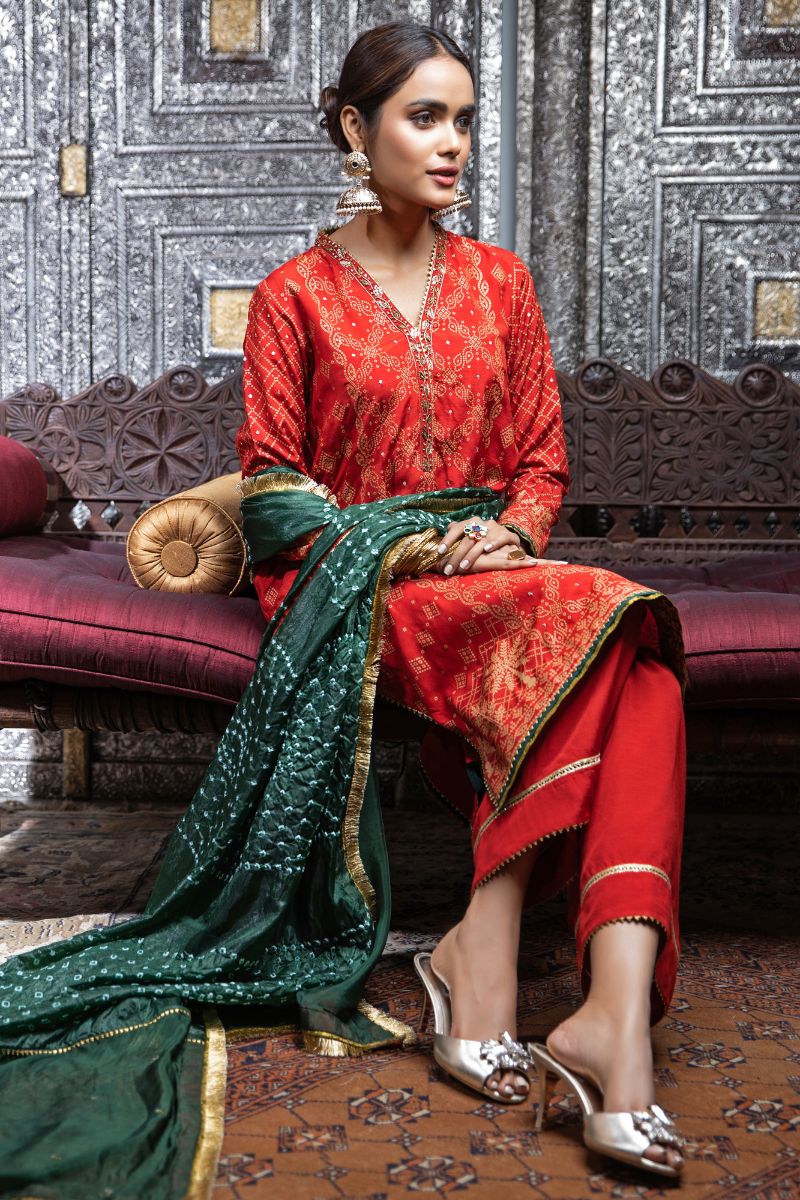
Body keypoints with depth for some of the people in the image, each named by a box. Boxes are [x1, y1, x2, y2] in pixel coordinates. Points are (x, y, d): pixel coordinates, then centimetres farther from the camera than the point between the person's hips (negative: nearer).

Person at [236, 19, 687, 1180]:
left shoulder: (499, 279, 15)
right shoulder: (295, 295, 5)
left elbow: (543, 456, 14)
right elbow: (271, 487, 2)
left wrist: (510, 532, -8)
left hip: (489, 569, 4)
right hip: (354, 591, -3)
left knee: (633, 663, -31)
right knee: (582, 620, -33)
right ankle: (614, 1024, -31)